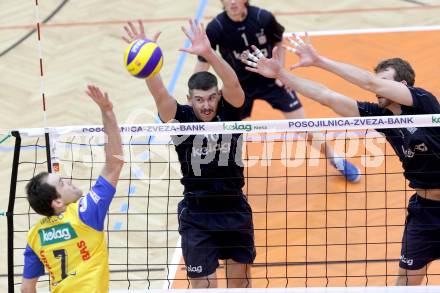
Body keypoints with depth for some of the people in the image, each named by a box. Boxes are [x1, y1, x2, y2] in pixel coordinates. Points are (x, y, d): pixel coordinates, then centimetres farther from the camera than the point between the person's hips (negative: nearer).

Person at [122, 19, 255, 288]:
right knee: (204, 286, 0)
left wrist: (209, 53, -46)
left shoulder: (228, 112, -9)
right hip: (197, 216, -2)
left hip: (235, 211, 2)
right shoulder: (182, 118, -11)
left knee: (240, 279, 16)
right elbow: (159, 94, -28)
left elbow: (233, 85, -28)